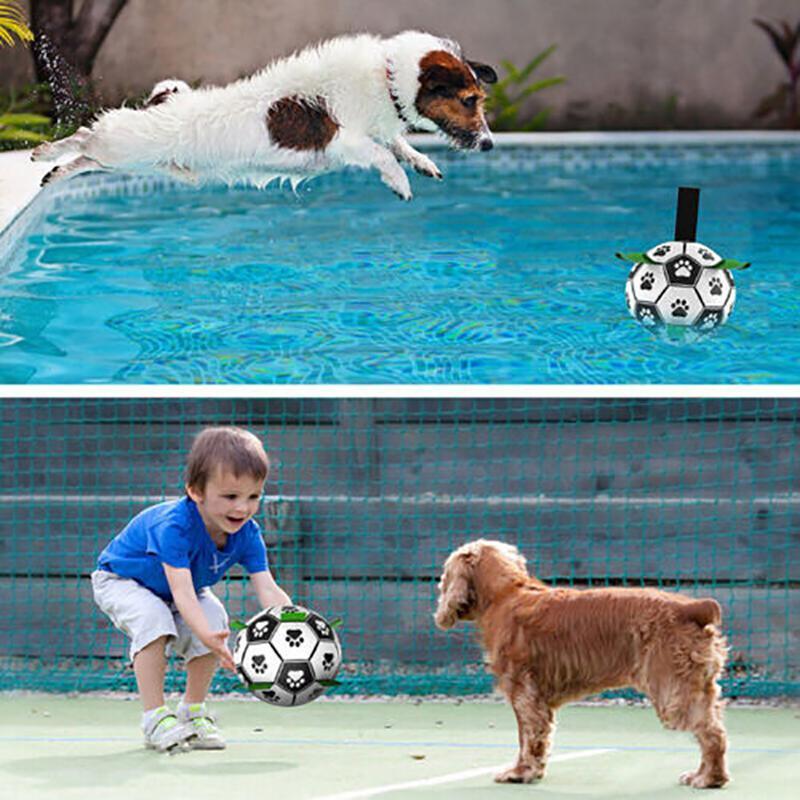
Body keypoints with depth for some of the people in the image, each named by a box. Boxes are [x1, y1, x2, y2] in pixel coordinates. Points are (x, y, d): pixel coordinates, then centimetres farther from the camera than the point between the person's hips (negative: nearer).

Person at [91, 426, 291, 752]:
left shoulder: (247, 535, -23)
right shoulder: (174, 526, -42)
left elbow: (268, 590, -29)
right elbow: (181, 593, -49)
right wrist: (207, 637, -65)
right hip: (119, 580, -6)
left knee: (214, 617, -19)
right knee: (153, 618, -34)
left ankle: (193, 711, -1)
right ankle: (155, 717, -25)